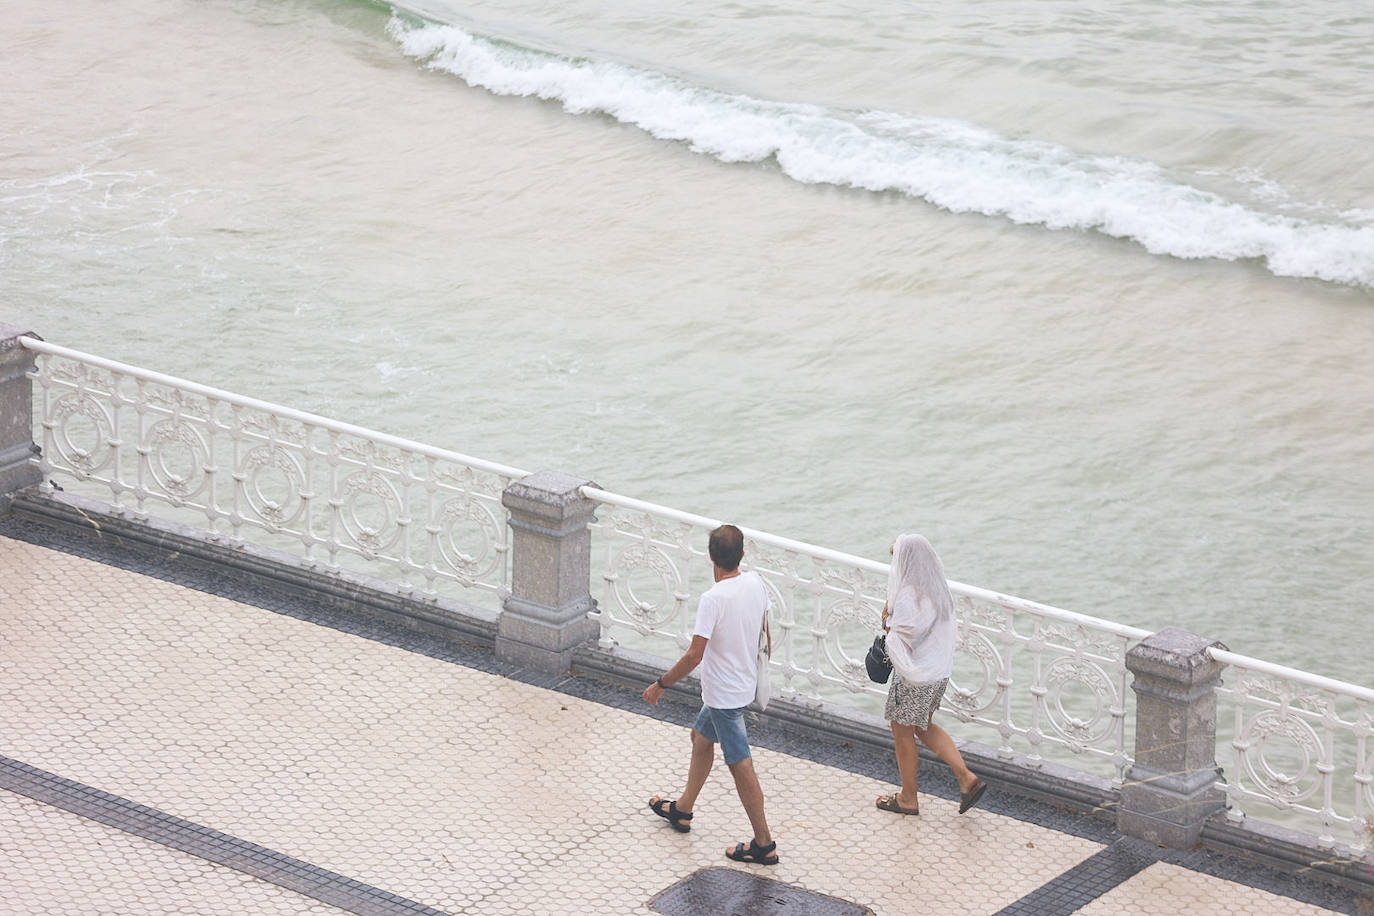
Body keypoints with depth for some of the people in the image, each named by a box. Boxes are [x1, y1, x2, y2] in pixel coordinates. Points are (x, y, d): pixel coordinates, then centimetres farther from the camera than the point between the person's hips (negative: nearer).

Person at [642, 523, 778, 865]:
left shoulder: (713, 599, -28)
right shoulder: (755, 584, -5)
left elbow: (694, 655, -27)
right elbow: (763, 626, 12)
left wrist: (660, 685, -16)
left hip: (724, 693, -9)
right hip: (745, 681, 9)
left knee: (740, 764, 0)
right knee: (701, 737, 27)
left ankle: (764, 843, 6)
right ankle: (683, 809, 43)